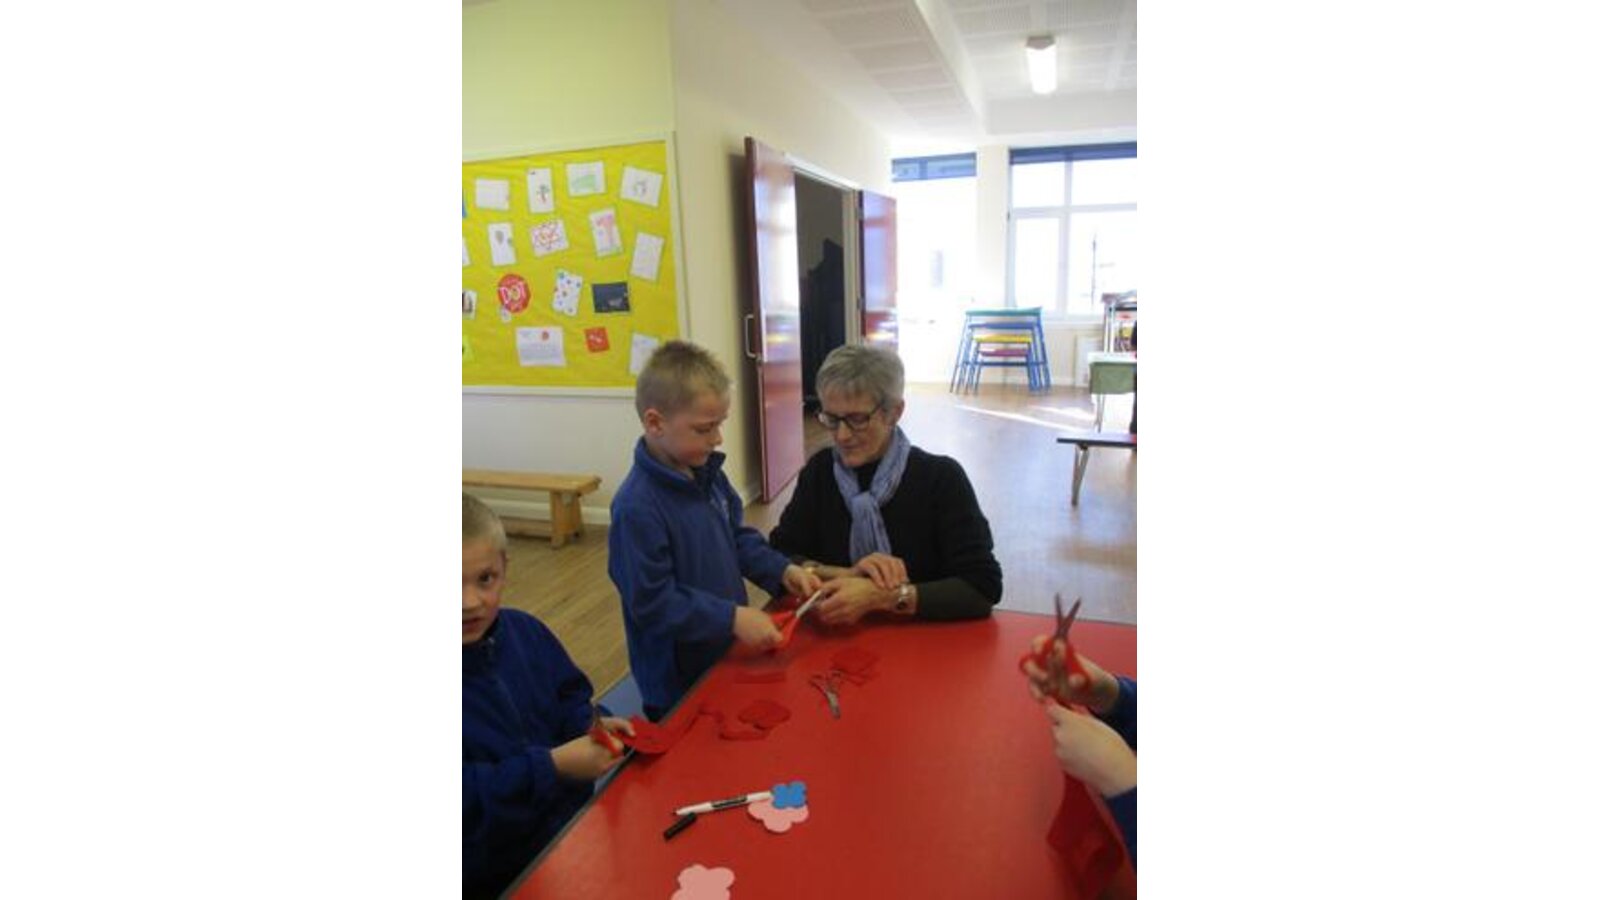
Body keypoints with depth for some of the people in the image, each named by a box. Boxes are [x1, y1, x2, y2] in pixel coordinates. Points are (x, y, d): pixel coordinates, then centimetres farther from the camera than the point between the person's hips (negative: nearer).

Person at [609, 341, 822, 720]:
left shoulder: (709, 474, -1)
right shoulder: (636, 507, -27)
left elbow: (738, 537, 11)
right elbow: (652, 602, -26)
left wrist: (782, 571, -4)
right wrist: (731, 618, -28)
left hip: (728, 655, 8)